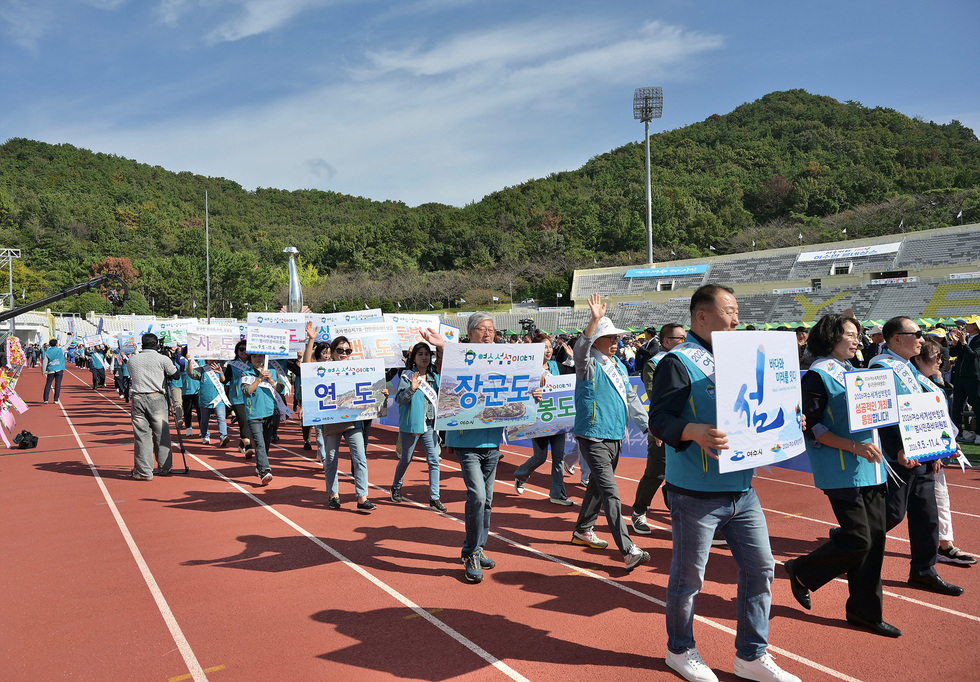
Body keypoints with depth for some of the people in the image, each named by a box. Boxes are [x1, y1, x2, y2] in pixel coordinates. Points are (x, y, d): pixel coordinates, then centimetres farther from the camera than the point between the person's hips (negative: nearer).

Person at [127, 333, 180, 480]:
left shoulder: (132, 360, 8)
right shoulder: (162, 359, -2)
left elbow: (132, 376, 20)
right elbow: (175, 375, 6)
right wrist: (172, 362, 23)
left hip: (137, 398, 2)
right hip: (156, 399, -2)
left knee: (141, 435, 5)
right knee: (161, 434, 9)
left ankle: (144, 472, 7)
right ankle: (164, 468, 17)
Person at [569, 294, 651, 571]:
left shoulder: (619, 366, 14)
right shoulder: (589, 365, -9)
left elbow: (631, 398, 21)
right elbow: (581, 348, -32)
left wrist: (647, 425, 19)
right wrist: (594, 320, -42)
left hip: (615, 436, 8)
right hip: (593, 436, -8)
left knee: (598, 486, 19)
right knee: (610, 493, -13)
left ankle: (583, 530, 36)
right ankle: (628, 550, -16)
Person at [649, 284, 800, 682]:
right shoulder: (678, 362, -12)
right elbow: (659, 419, -19)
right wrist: (695, 432, -36)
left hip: (741, 488, 8)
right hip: (696, 493, -7)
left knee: (760, 567, 11)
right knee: (688, 576, 6)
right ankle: (680, 650, 29)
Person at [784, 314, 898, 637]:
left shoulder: (853, 372, 16)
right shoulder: (818, 375, -10)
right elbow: (810, 426, -16)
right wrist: (853, 447, -21)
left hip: (869, 468, 8)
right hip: (841, 472, -8)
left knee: (875, 538, 9)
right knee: (857, 539, -9)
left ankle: (864, 610, 21)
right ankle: (802, 571, 16)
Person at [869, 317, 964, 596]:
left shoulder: (908, 367, 15)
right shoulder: (881, 367, -15)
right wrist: (898, 452, -26)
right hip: (899, 458, -9)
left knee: (926, 515, 11)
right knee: (893, 514, -2)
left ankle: (923, 571, 23)